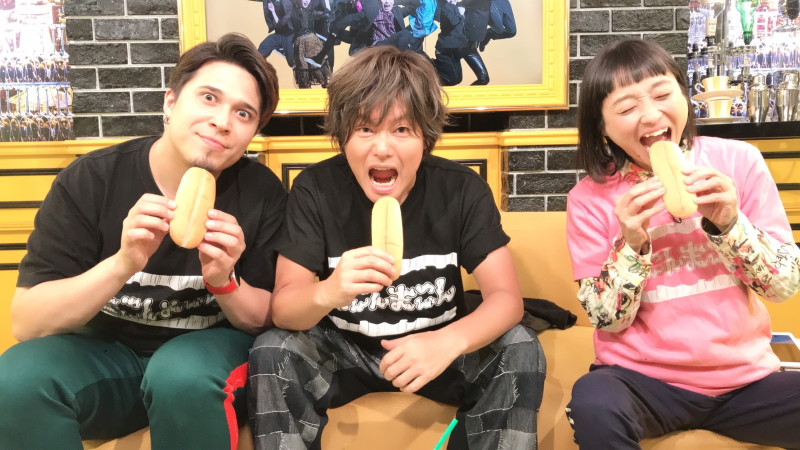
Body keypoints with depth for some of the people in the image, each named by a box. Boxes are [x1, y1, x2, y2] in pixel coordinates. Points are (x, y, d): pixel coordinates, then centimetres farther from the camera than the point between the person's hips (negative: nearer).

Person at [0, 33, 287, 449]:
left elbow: (268, 321, -5)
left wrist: (224, 282, -27)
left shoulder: (262, 193, -11)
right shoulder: (90, 180, -11)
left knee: (183, 375, -34)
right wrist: (122, 263, -32)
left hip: (213, 348, -1)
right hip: (107, 350, 1)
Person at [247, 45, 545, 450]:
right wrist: (328, 294, -43)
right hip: (343, 349, 0)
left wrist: (447, 343, -41)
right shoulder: (315, 188, -16)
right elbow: (282, 307, -18)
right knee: (271, 352, -27)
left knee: (520, 349, -24)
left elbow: (506, 297, -19)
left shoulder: (462, 189, -15)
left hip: (435, 348, 1)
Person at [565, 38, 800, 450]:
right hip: (642, 379, -2)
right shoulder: (590, 198, -7)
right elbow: (608, 321, -8)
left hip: (745, 378, 3)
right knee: (592, 405, -33)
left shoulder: (738, 161, -3)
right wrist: (632, 243, -24)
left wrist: (727, 222, -19)